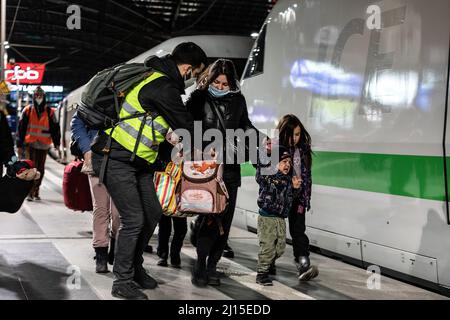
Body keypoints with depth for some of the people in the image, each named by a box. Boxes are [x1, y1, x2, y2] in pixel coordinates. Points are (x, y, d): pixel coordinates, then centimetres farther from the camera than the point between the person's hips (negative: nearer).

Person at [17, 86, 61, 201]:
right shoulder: (27, 110, 5)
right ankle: (30, 192, -14)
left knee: (40, 169, 7)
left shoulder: (50, 112, 8)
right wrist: (20, 145, 4)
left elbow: (54, 128, 8)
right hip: (30, 143, -2)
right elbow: (21, 128, 6)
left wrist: (56, 143, -1)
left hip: (43, 144, 2)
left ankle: (36, 191, 18)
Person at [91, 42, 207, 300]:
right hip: (115, 160, -10)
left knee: (153, 214, 13)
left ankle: (135, 268, 29)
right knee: (134, 219, -8)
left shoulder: (158, 78, 11)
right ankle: (122, 282, 4)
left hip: (138, 161, 10)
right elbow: (185, 126, -12)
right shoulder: (164, 88, -21)